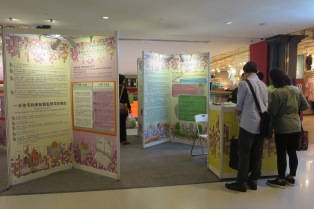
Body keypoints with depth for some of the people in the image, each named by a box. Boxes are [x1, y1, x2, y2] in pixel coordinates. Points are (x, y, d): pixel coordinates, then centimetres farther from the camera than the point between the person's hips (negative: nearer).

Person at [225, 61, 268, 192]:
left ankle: (241, 182, 5)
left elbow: (239, 107, -4)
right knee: (257, 153, 11)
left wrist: (237, 113, 16)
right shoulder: (263, 85, 12)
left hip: (248, 123, -6)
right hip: (262, 124, 6)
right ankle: (253, 180, 20)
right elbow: (265, 104, 16)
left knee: (244, 153, 0)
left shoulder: (244, 83, -6)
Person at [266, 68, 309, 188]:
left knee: (281, 154, 2)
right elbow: (305, 106, 9)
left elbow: (272, 112, -14)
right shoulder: (296, 90, 5)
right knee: (292, 152, 15)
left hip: (282, 127, -7)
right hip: (296, 126, 7)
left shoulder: (276, 92, -16)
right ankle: (291, 177, 26)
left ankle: (281, 180, 11)